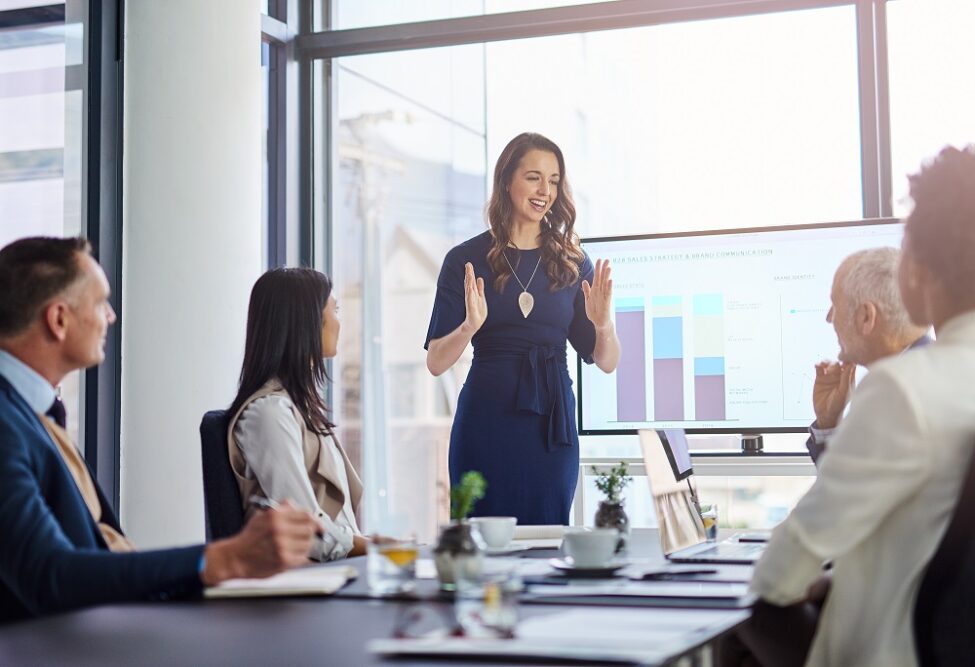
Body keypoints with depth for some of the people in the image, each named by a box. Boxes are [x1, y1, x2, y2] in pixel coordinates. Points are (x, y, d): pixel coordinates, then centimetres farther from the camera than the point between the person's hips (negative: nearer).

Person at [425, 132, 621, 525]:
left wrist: (603, 325, -12)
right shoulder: (467, 260, 1)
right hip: (487, 421, -2)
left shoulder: (572, 263, 8)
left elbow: (606, 362, 7)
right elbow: (436, 363, -3)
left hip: (553, 421, 2)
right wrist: (470, 326, -21)